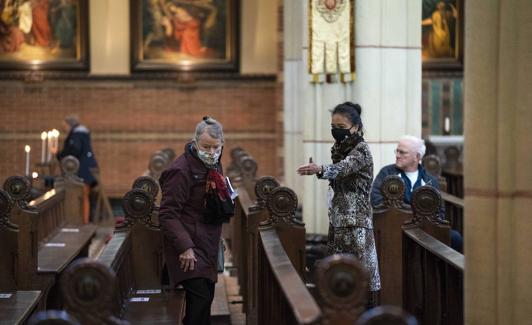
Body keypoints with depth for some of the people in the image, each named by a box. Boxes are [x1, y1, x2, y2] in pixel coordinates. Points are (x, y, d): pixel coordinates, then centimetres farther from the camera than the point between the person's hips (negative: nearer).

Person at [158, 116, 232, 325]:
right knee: (200, 298, -16)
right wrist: (184, 247, -26)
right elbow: (168, 215, -20)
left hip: (207, 245, 9)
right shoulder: (181, 170, -17)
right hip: (189, 248, -9)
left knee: (206, 297, 10)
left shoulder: (213, 165, 12)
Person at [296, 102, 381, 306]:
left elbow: (342, 168, -32)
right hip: (338, 218, 8)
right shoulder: (338, 149, 12)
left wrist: (320, 169, -51)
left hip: (356, 220, -8)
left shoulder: (361, 150, -12)